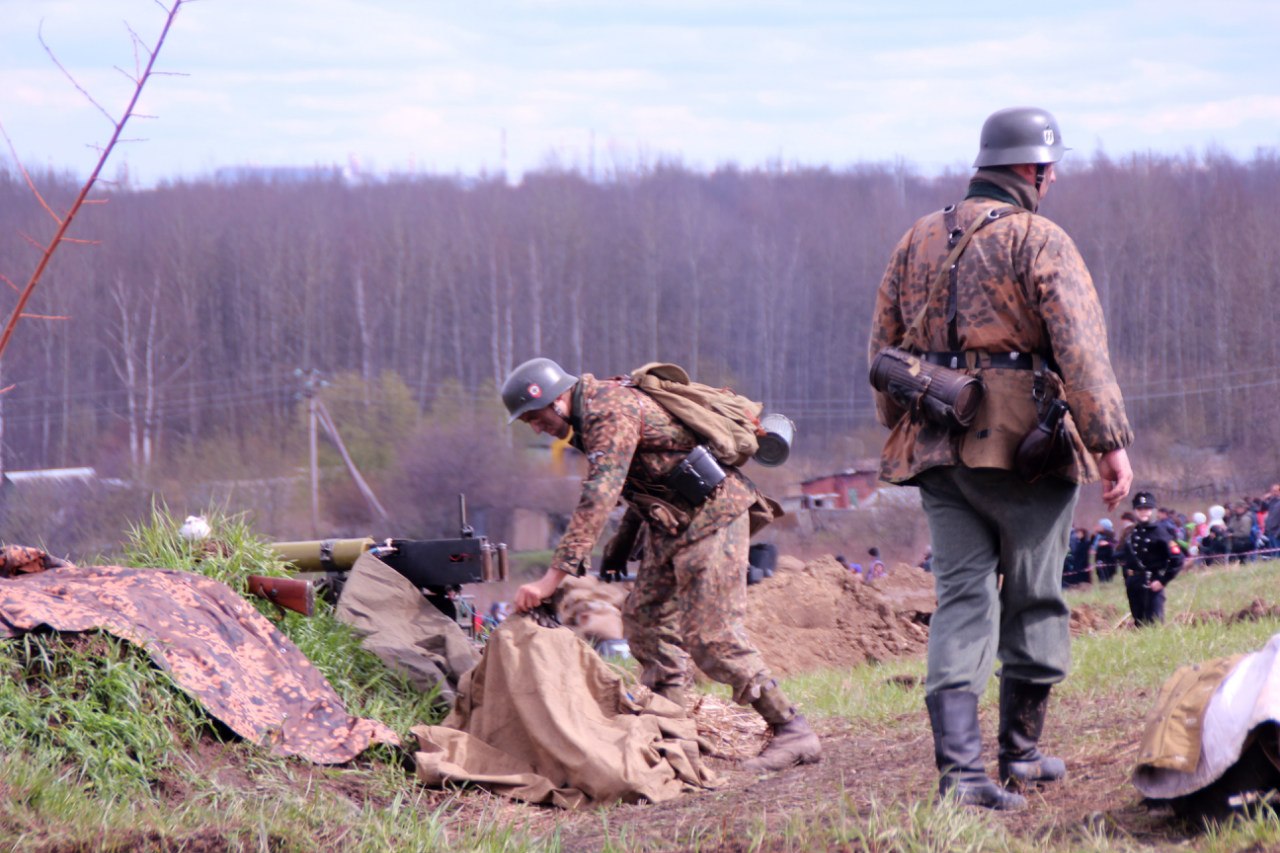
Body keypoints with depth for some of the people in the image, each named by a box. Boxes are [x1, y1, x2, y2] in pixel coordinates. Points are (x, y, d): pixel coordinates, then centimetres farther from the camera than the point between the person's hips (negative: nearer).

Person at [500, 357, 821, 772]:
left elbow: (598, 499, -30)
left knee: (711, 637, -14)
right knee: (645, 619, 11)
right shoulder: (592, 414, 12)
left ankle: (794, 733, -10)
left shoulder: (611, 410, -21)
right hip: (671, 523, 11)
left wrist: (553, 577, -33)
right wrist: (619, 549, 22)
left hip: (710, 514, -11)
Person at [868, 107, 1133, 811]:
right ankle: (1021, 756, 18)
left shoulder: (919, 239, 13)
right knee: (1032, 602, 10)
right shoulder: (1038, 241, -6)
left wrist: (900, 428, 28)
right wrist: (1110, 441, -18)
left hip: (938, 447, 5)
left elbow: (883, 347, 18)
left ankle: (959, 768, -11)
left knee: (962, 601, 2)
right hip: (1022, 442, -5)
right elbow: (1081, 346, -16)